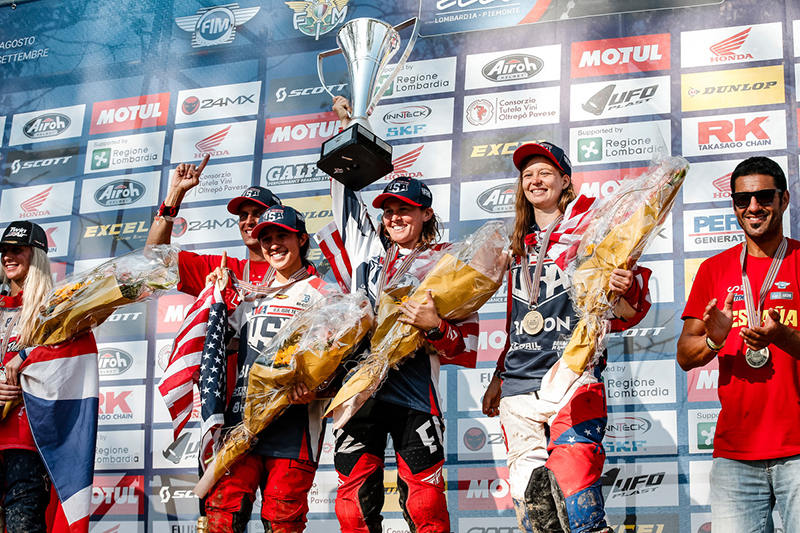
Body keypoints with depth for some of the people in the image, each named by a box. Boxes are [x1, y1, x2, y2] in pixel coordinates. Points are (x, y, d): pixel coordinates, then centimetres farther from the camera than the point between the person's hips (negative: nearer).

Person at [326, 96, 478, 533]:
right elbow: (344, 185, 22)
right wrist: (346, 129, 18)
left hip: (414, 397, -3)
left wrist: (434, 327, -19)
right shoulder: (366, 246, 13)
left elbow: (466, 345, 0)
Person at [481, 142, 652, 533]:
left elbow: (623, 316, 1)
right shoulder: (521, 245, 22)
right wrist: (500, 375, 27)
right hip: (518, 387, 6)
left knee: (574, 484, -18)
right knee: (527, 492, -2)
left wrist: (625, 292, -22)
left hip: (572, 379, -6)